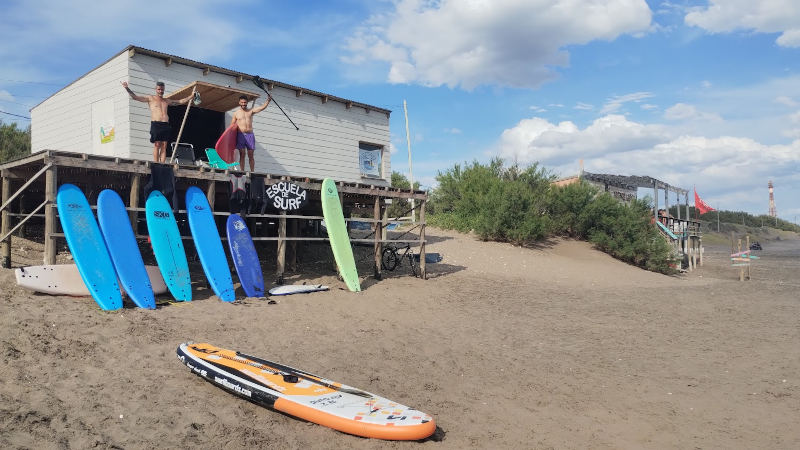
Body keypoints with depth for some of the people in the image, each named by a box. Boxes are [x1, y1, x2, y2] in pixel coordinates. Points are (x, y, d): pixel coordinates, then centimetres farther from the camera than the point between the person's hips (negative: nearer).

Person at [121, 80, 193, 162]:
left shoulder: (167, 101, 23)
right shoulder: (150, 98, 12)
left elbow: (181, 101, 31)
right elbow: (135, 97, 8)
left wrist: (191, 96, 30)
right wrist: (127, 88, -2)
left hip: (166, 125, 4)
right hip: (156, 124, -4)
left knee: (164, 147, -3)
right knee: (157, 145, -10)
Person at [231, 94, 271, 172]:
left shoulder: (251, 111, 13)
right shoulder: (236, 113, 11)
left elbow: (262, 107, 1)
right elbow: (232, 126, 11)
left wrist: (268, 100, -15)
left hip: (250, 135, 1)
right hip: (241, 135, -1)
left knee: (251, 155, 1)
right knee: (242, 155, -4)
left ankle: (252, 171, 3)